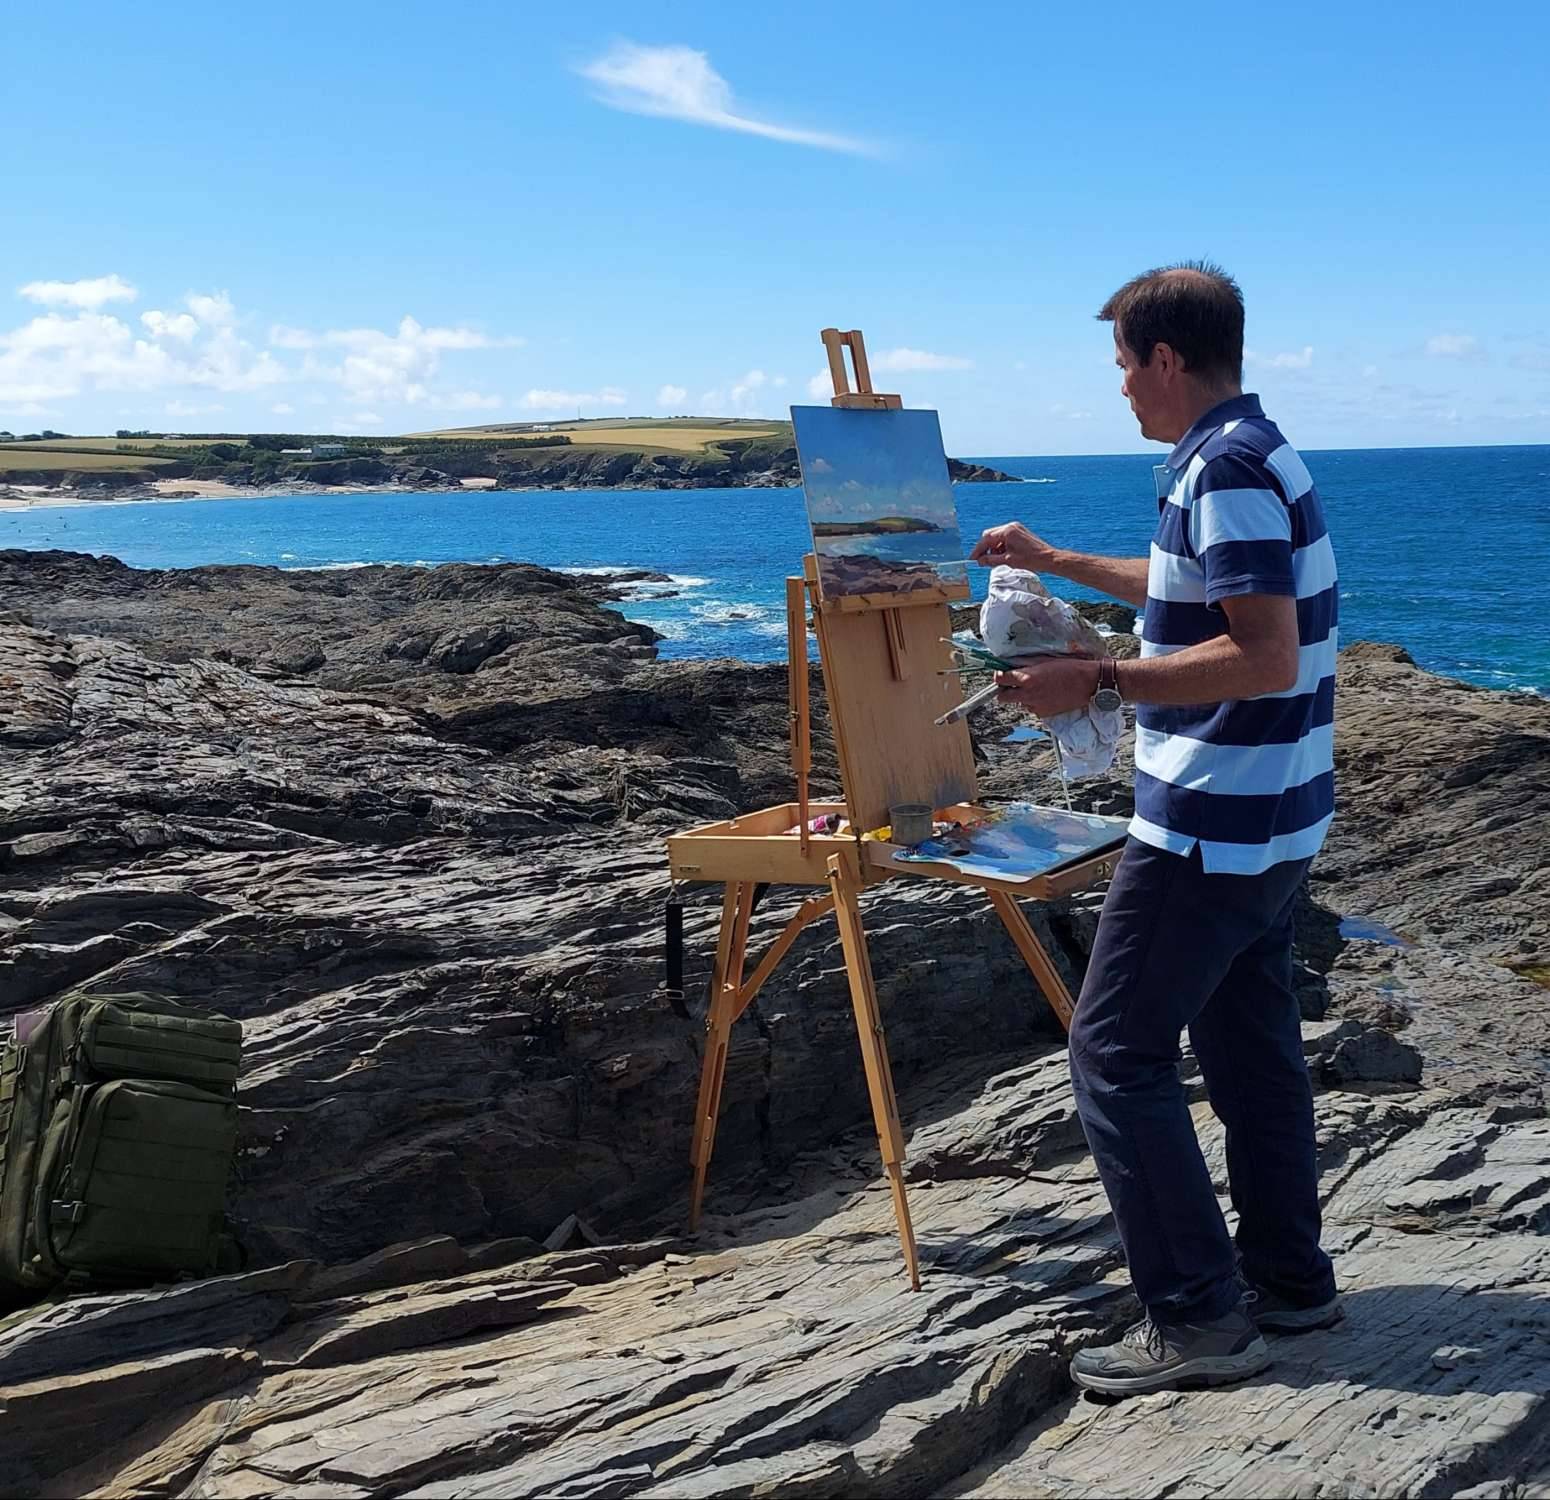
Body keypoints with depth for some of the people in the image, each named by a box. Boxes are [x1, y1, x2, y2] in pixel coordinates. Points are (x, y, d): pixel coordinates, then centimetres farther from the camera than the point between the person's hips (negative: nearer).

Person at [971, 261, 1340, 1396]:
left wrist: (1094, 682, -23)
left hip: (1211, 829, -10)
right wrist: (1056, 562, 37)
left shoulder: (1225, 470, -18)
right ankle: (1289, 1281, 27)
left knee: (1117, 1052, -4)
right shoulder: (1253, 454, 14)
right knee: (1249, 1046, 17)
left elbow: (1266, 655, -26)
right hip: (1269, 823, 10)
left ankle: (1197, 1321, 1)